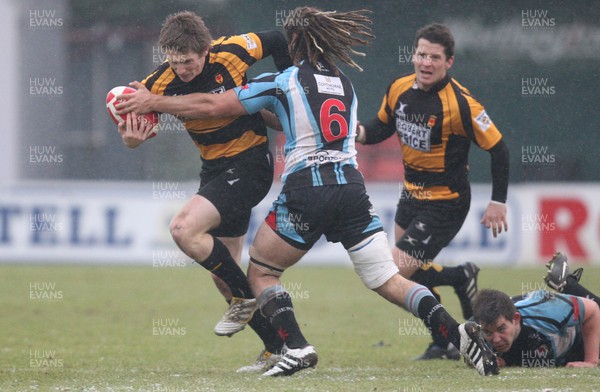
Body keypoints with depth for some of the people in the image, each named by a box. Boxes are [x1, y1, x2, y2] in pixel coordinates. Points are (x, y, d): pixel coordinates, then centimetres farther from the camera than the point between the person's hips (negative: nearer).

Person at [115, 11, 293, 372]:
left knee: (185, 229, -24)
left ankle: (246, 298, -6)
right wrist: (131, 136, -35)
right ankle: (277, 347, 18)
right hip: (214, 168, 6)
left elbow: (277, 42, 0)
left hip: (250, 162, -6)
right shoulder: (162, 83, -11)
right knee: (223, 275, 6)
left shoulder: (231, 53, -19)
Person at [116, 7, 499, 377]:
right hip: (352, 188, 5)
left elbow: (212, 106, 3)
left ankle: (298, 348, -8)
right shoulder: (346, 86, 19)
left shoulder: (281, 82, 2)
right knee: (389, 281, 5)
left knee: (261, 272, 13)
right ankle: (459, 333, -15)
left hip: (306, 189, -5)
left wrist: (155, 103, 13)